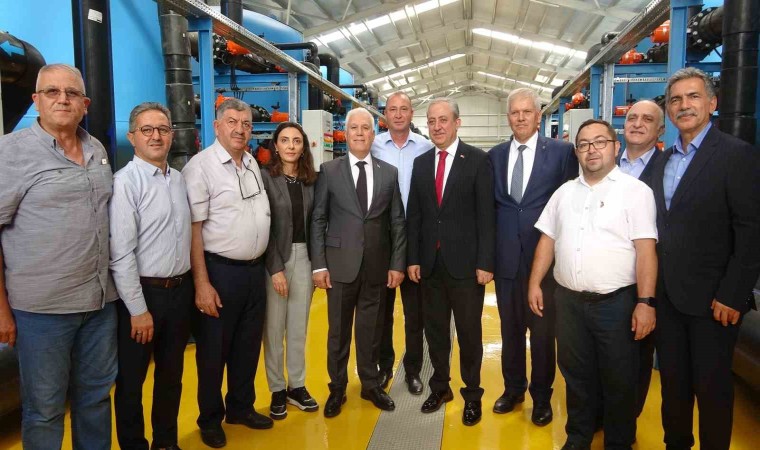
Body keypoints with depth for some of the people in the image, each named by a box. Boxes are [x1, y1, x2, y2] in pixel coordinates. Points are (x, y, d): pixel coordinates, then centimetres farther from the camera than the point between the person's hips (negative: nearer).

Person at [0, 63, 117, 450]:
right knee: (44, 410, 9)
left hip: (101, 301, 5)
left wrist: (106, 284, 13)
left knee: (96, 396, 18)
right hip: (41, 306, -5)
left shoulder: (98, 151, 8)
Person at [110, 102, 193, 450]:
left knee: (172, 375, 19)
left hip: (180, 290, 7)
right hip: (143, 293, -6)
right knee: (131, 380, 10)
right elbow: (121, 254, -17)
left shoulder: (178, 178, 7)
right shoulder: (125, 182, -13)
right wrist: (139, 310, -16)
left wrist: (190, 285, 9)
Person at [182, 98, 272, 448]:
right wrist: (202, 283, -18)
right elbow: (193, 228, -15)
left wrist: (263, 264, 13)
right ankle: (210, 419, 27)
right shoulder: (201, 166, -12)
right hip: (220, 271, -6)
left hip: (255, 269, 7)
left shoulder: (253, 164, 9)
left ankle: (241, 407, 36)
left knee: (248, 345, 17)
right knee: (213, 350, 9)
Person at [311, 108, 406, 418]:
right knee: (338, 331, 10)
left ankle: (370, 385, 31)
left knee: (371, 330, 13)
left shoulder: (389, 173, 6)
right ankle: (337, 389, 27)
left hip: (377, 267, 2)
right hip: (340, 265, -1)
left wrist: (397, 263, 0)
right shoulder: (329, 170, 1)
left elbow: (398, 222, 6)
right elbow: (318, 220, -1)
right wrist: (318, 264, -6)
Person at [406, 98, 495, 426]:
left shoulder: (478, 160, -4)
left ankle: (472, 394, 25)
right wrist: (413, 258, 4)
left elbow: (486, 214, -8)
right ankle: (440, 387, 31)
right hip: (430, 263, 4)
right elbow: (414, 214, 9)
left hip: (465, 262, -4)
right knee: (434, 330, 14)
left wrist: (485, 262, -12)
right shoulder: (420, 163, 9)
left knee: (469, 332, 8)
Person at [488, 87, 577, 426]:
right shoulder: (495, 155, 7)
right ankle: (513, 388, 35)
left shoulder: (562, 152, -3)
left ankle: (541, 396, 28)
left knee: (543, 330, 9)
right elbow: (490, 204, 9)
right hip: (506, 257, 3)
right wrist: (489, 249, 2)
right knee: (510, 328, 15)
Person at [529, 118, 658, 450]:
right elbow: (547, 240, 12)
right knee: (576, 374, 17)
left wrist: (646, 302, -17)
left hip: (617, 302, -4)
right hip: (568, 300, 4)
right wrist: (534, 284, 6)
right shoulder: (564, 192, 10)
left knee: (619, 381, 9)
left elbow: (645, 250, -11)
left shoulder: (635, 191, -5)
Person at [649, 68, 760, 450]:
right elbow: (661, 226, 9)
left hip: (710, 299, -5)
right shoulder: (664, 160, 10)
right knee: (672, 382, 16)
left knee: (712, 387, 8)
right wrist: (652, 286, 5)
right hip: (666, 295, 6)